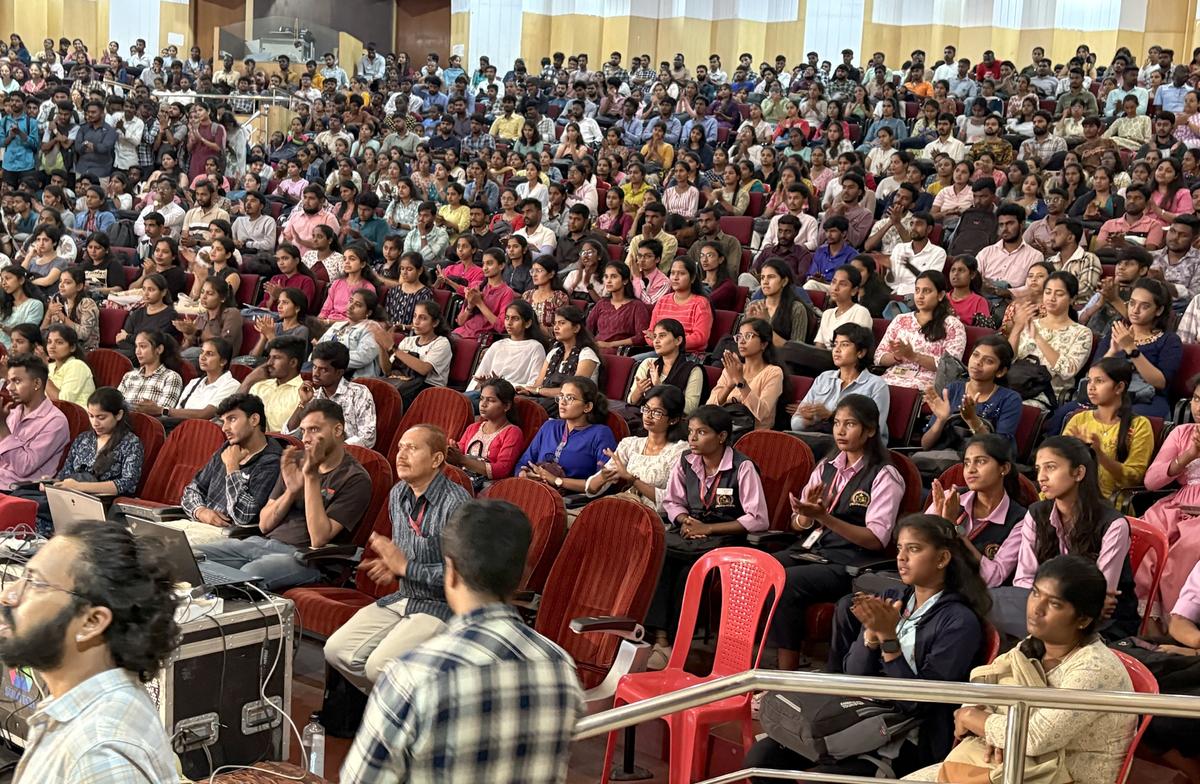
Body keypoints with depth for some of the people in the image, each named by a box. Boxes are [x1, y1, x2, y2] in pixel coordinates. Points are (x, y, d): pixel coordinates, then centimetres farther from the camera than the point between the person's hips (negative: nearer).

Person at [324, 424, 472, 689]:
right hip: (402, 598, 8)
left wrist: (405, 566, -21)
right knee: (337, 650, -5)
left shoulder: (456, 504, -19)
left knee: (379, 665, -25)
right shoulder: (398, 494, 8)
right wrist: (389, 564, 1)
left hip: (441, 605, -8)